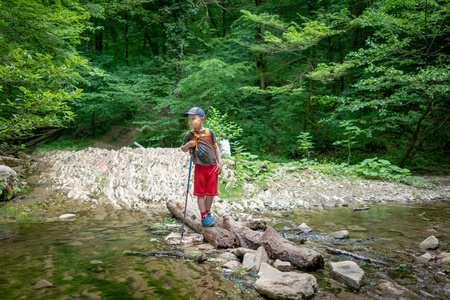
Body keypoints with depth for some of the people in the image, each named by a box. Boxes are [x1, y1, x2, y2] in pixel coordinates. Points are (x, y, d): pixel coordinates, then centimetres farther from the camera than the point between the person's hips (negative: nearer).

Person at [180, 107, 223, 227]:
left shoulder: (209, 132, 1)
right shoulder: (190, 135, 1)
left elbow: (216, 148, 9)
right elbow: (183, 149, 12)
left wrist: (220, 163, 3)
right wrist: (188, 144, -10)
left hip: (213, 167, 1)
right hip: (200, 167, -1)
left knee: (210, 192, 9)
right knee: (201, 193, 2)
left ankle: (208, 213, 26)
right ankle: (204, 216, 11)